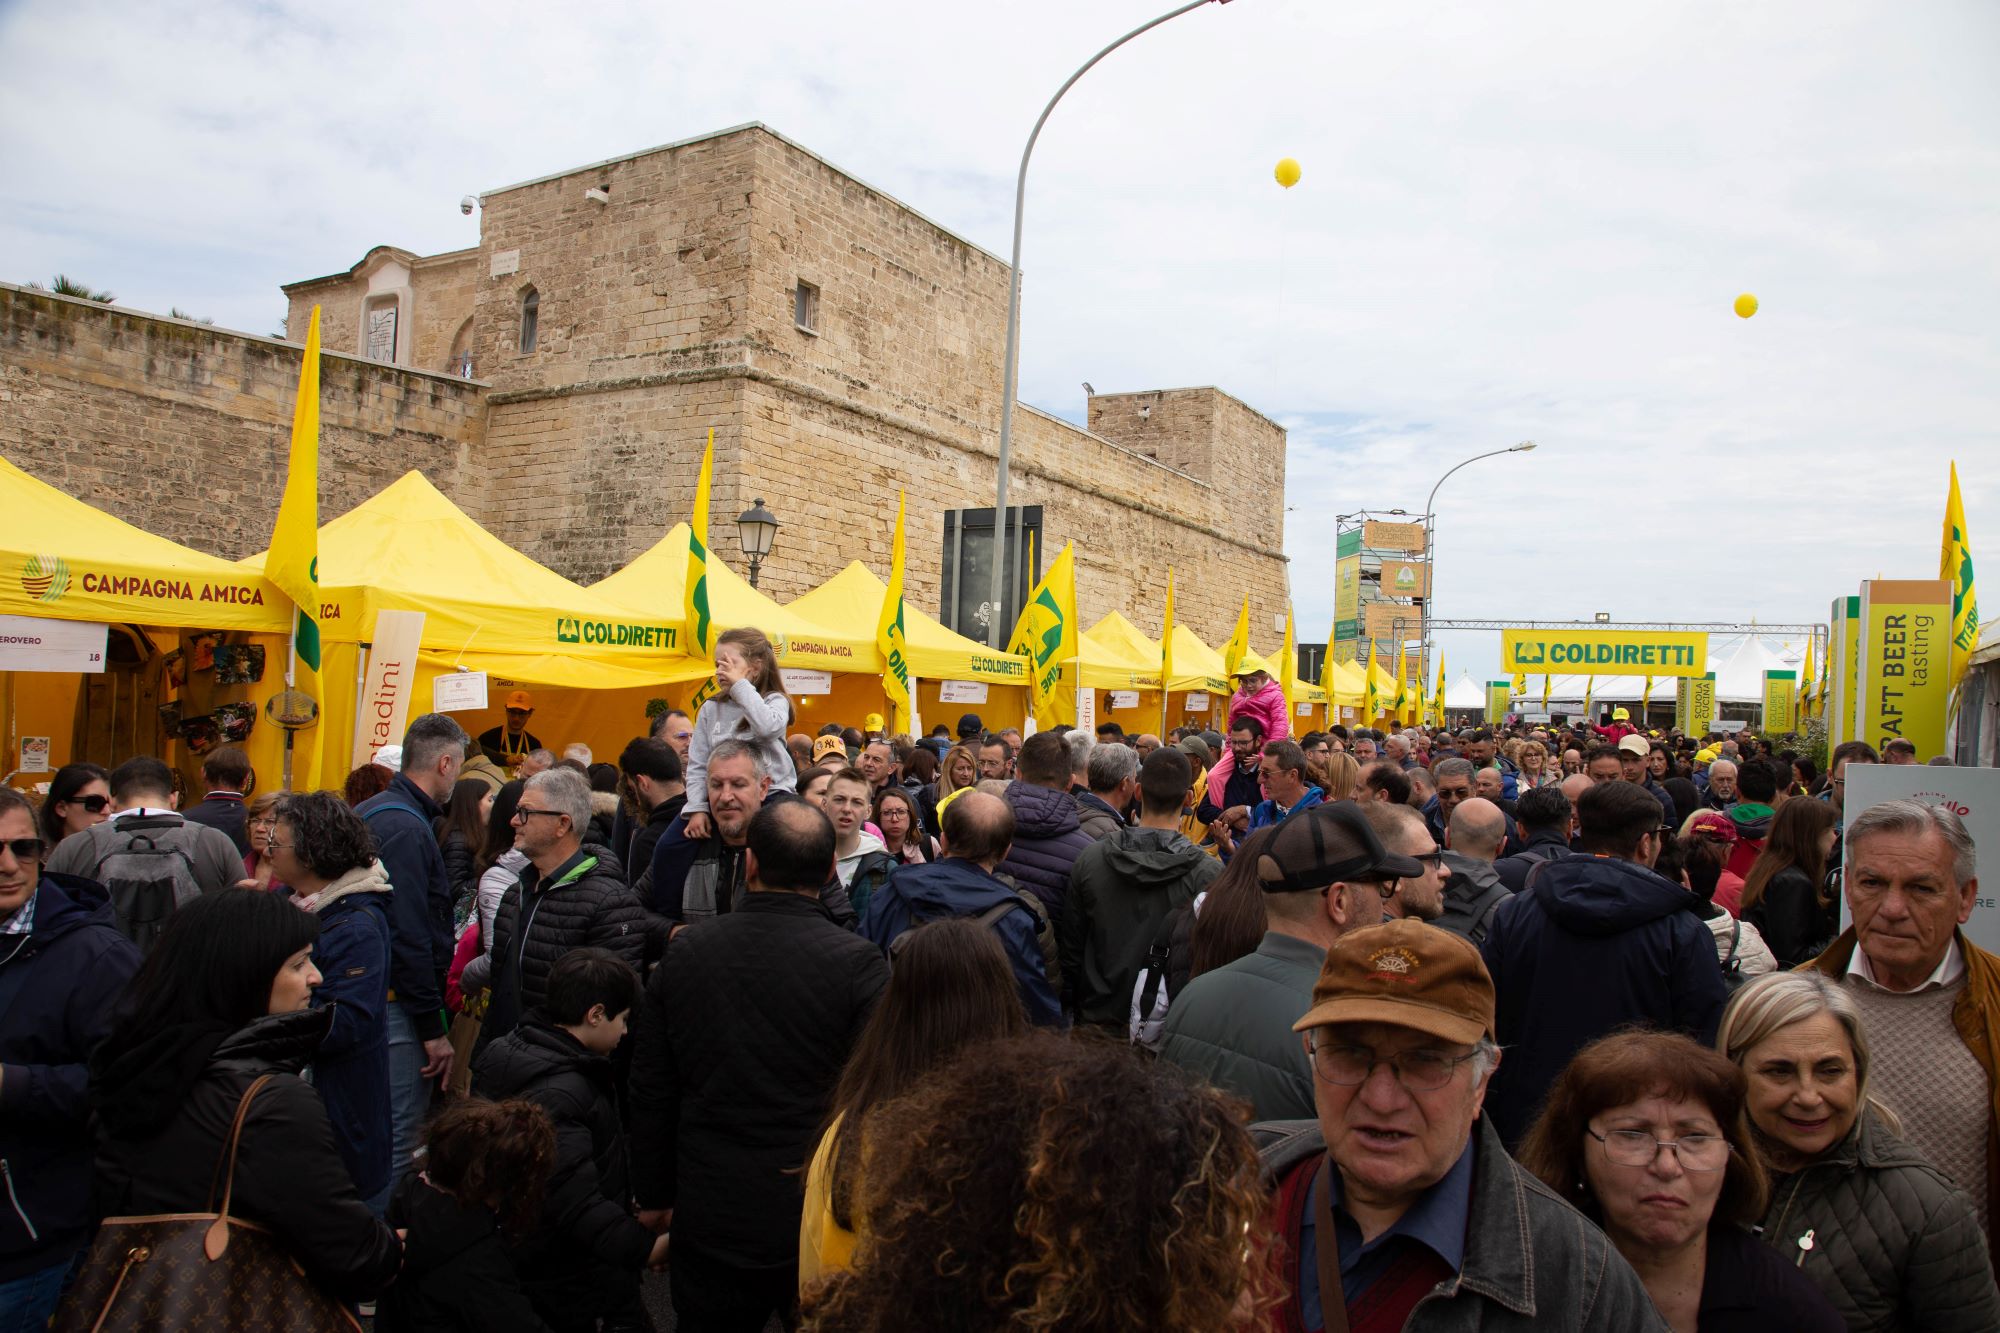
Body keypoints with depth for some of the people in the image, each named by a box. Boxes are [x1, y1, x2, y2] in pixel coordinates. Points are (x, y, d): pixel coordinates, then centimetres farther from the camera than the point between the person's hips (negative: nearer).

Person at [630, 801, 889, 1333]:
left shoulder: (683, 950, -6)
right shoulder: (859, 964, -17)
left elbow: (651, 1090, 3)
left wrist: (654, 1194, 15)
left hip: (709, 1215, 3)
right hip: (820, 1224, -2)